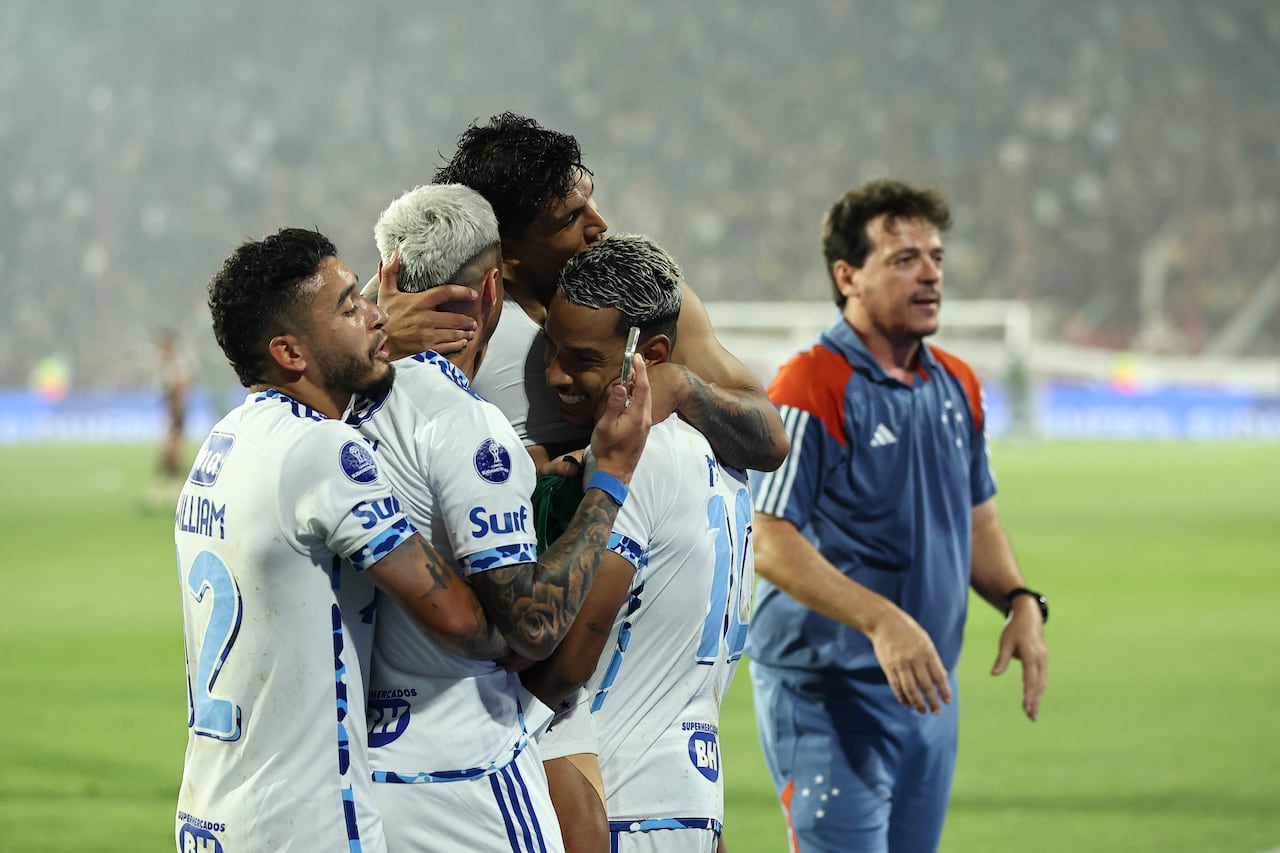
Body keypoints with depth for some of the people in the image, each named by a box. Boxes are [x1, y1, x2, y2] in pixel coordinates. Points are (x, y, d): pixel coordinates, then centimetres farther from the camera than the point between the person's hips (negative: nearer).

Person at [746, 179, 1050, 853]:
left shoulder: (956, 387, 12)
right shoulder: (812, 388, -13)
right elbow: (771, 545, -18)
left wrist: (1020, 602, 4)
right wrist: (881, 620, -27)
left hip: (927, 693, 8)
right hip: (826, 700, -8)